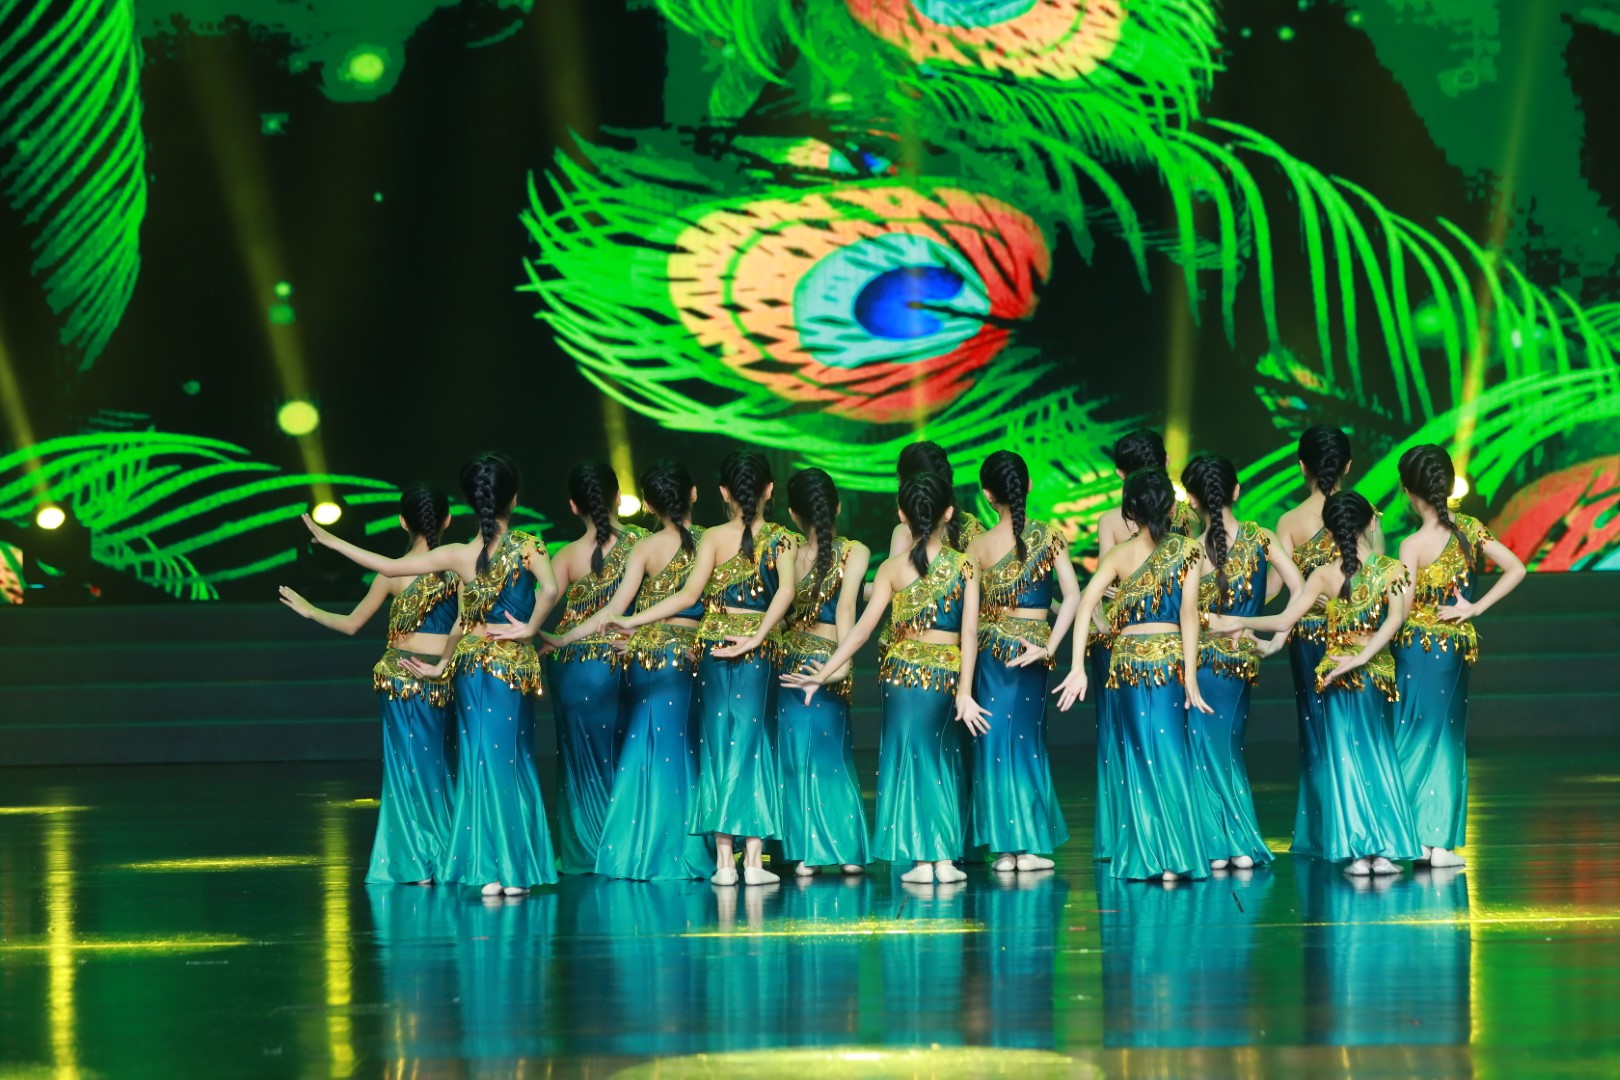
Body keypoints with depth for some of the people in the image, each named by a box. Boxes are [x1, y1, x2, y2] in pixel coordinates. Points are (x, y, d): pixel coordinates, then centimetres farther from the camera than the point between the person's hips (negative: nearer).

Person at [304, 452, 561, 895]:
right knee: (510, 760, 4)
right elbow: (550, 589, -26)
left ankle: (488, 871, 3)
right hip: (515, 666, -2)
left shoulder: (458, 556, -4)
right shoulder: (527, 545, -10)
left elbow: (389, 566, -3)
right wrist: (530, 627, -9)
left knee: (479, 760, 6)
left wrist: (330, 540, 7)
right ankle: (513, 871, 2)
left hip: (472, 667, 2)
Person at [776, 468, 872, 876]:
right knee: (833, 755, 9)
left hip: (791, 657, 2)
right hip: (825, 660, -2)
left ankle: (805, 853, 4)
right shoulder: (854, 552, -6)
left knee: (797, 756, 7)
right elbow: (845, 607, -18)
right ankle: (849, 850, 8)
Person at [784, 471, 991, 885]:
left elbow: (863, 628, -6)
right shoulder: (965, 566, -2)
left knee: (910, 757, 6)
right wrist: (964, 692, -7)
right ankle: (945, 857, 6)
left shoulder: (893, 568, -2)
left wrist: (823, 674, -2)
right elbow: (969, 632, -8)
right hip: (948, 672, 0)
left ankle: (922, 861, 1)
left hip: (904, 668, 0)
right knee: (940, 759, 11)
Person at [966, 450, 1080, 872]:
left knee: (996, 741, 7)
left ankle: (1003, 845, 6)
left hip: (990, 646, 0)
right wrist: (1049, 647, -11)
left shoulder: (979, 546, -5)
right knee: (1027, 741, 9)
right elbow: (1073, 596, -12)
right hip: (1029, 645, 0)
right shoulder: (1049, 537, -6)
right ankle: (1028, 843, 8)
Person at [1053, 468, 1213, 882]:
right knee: (1169, 755, 2)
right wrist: (1191, 676, -6)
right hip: (1170, 657, -1)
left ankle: (1142, 858, 7)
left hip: (1126, 658, 1)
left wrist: (1078, 668, -9)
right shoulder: (1186, 549, 0)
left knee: (1137, 758, 9)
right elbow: (1188, 613, -6)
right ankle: (1173, 859, -2)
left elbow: (1087, 602, -7)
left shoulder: (1118, 555, 4)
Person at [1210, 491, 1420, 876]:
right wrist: (1363, 657, -22)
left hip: (1336, 673, 0)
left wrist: (1236, 622, 2)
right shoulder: (1392, 570, -5)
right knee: (1376, 756, 9)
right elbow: (1395, 618, -21)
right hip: (1377, 671, 0)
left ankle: (1357, 852, -1)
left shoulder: (1324, 576, -6)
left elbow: (1283, 621, -10)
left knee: (1344, 758, 5)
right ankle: (1383, 850, 3)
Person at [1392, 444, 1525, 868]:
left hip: (1419, 648, -5)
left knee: (1413, 740, 3)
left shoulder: (1414, 545, -15)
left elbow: (1400, 609, -17)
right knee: (1447, 742, 9)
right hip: (1458, 649, 5)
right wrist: (1476, 608, 2)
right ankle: (1440, 840, 8)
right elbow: (1516, 569, 3)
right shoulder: (1470, 528, 1)